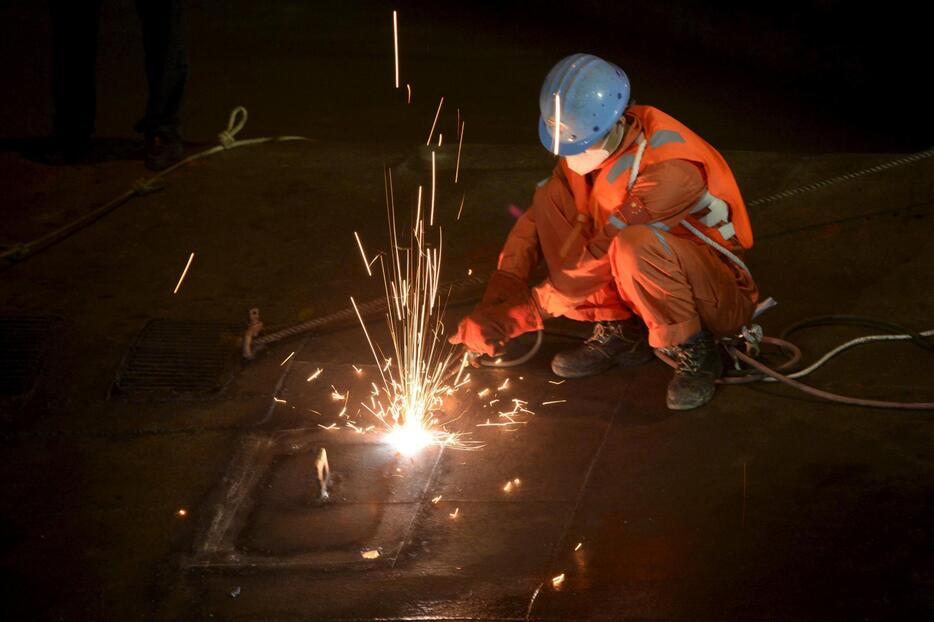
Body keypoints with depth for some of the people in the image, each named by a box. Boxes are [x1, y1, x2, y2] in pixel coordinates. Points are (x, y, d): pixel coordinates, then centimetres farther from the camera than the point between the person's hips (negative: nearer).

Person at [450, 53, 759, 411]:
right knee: (552, 198, -10)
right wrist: (496, 299, -17)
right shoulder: (591, 144, -9)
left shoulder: (670, 171, -32)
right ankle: (619, 330, 0)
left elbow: (599, 260, -31)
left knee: (636, 244, -39)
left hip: (721, 298, -7)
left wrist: (516, 316, -27)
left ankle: (695, 352, -14)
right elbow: (537, 218, -3)